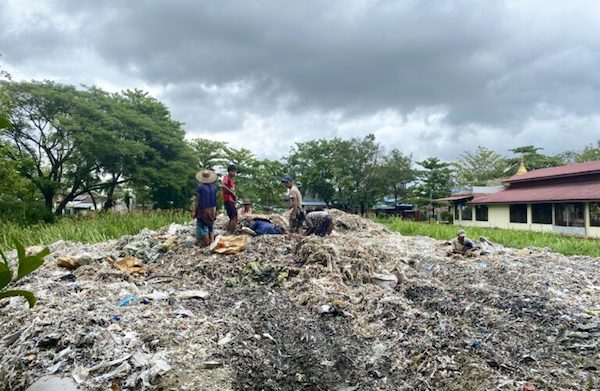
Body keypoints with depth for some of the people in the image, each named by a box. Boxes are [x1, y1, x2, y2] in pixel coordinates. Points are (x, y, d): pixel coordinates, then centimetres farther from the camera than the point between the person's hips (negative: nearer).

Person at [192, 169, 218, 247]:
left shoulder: (200, 187, -13)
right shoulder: (214, 187, 2)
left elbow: (197, 200, -11)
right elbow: (215, 200, 8)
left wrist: (194, 211, -6)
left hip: (202, 210, -5)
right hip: (212, 210, 5)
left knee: (202, 226, 1)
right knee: (210, 227, 15)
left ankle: (205, 243, 1)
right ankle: (211, 242, 18)